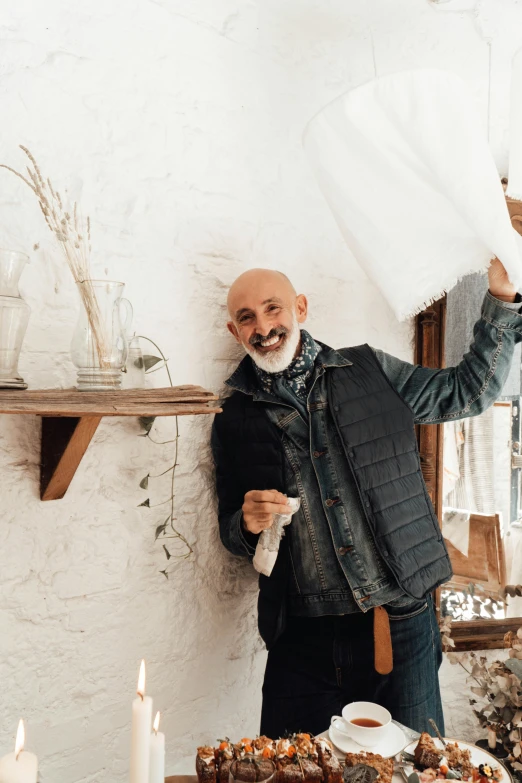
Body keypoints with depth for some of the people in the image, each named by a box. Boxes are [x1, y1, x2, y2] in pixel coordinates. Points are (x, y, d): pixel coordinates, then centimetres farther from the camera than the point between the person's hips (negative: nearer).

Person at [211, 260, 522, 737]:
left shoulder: (370, 371, 4)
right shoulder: (234, 421, 5)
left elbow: (467, 390, 13)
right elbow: (231, 532, 13)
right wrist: (247, 523, -10)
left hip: (400, 627, 0)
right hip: (302, 643, 1)